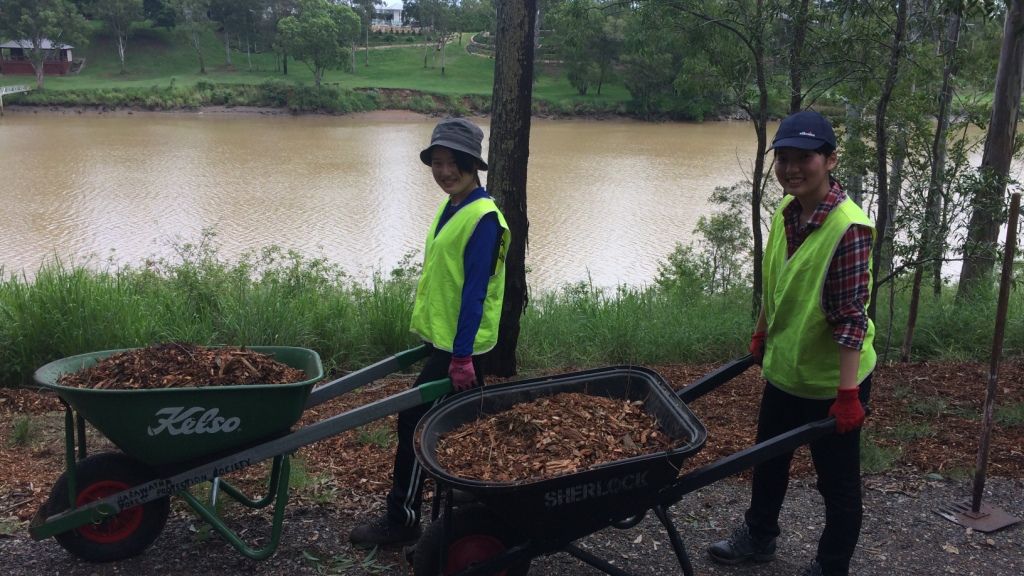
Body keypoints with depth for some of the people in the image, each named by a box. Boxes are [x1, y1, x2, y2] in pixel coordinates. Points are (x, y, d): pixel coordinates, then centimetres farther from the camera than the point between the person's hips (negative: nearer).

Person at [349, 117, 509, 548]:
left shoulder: (483, 217, -18)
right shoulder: (450, 208, 10)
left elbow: (475, 290, -22)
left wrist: (461, 355, -23)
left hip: (459, 345, -9)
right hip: (440, 337, 9)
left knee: (413, 421, -4)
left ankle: (402, 519, 9)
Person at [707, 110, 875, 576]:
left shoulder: (848, 228, -25)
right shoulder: (786, 212, -2)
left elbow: (851, 317, -26)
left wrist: (847, 392, -26)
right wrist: (761, 335, 21)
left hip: (831, 381, -8)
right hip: (784, 369, 8)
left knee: (838, 482, 11)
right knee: (767, 459, 26)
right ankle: (758, 537, 49)